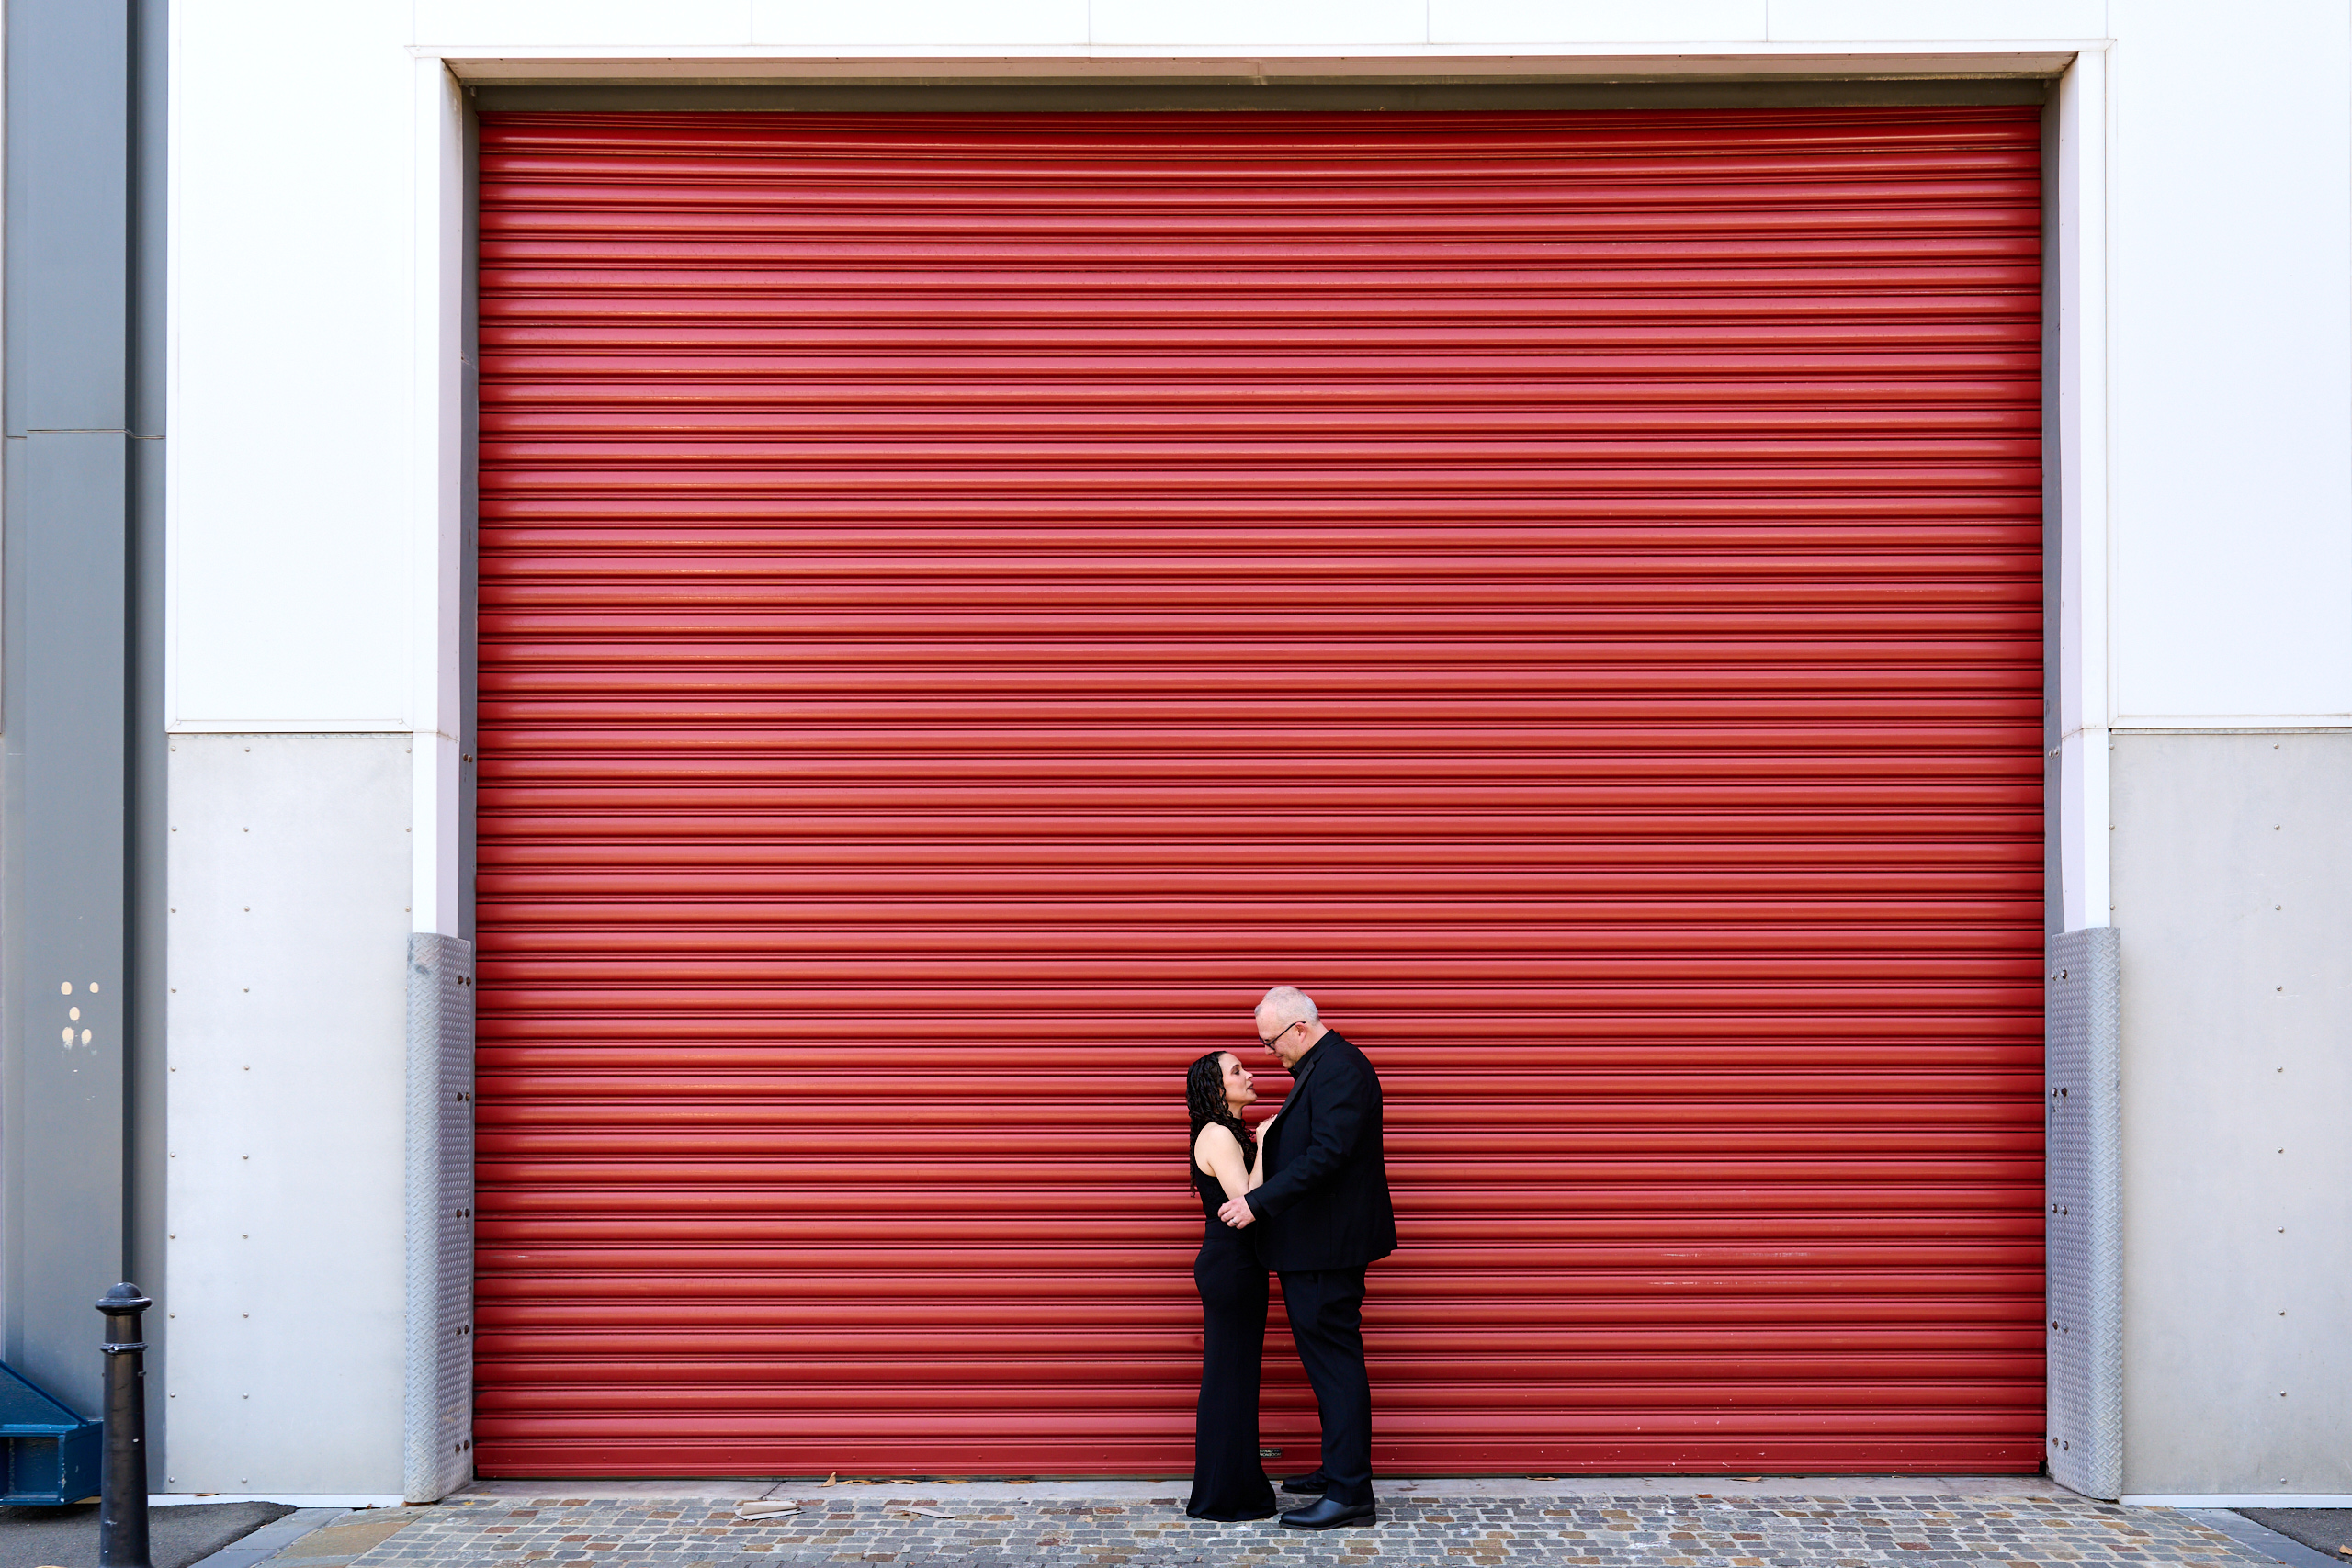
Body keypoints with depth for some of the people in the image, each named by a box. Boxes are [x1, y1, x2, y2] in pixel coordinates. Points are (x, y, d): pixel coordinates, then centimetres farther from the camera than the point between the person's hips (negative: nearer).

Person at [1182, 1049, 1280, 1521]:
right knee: (1229, 1377, -4)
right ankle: (1224, 1497, 3)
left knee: (1235, 1376, 14)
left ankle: (1238, 1486, 21)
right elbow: (1246, 1202, -24)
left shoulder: (1230, 1134, 16)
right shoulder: (1218, 1136, -15)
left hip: (1236, 1265, 10)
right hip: (1229, 1265, -10)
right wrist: (1265, 1147, -17)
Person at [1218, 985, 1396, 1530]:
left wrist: (1259, 1202, -25)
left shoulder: (1340, 1071, -19)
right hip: (1316, 1241, 11)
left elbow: (1327, 1154, -27)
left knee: (1334, 1359, -6)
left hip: (1328, 1245, -11)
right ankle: (1338, 1469, 27)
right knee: (1325, 1355, 17)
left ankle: (1350, 1493, -2)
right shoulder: (1320, 1066, 15)